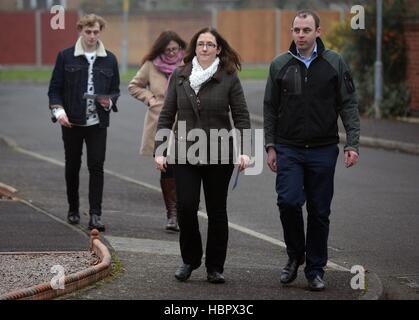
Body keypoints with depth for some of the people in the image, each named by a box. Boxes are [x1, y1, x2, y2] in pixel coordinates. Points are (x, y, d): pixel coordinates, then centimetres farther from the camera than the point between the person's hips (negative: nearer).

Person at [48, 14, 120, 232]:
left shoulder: (109, 59, 8)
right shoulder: (66, 57, 2)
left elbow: (115, 89, 15)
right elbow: (55, 88, 3)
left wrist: (109, 102, -7)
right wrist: (58, 110, -12)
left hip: (97, 123, 0)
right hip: (71, 122, 0)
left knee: (96, 167, -8)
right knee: (72, 166, 9)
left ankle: (95, 215, -10)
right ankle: (73, 210, 24)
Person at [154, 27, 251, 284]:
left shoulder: (229, 78, 0)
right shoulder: (180, 77, 6)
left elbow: (242, 117, -1)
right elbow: (167, 115, 8)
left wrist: (243, 151, -12)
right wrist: (159, 150, 1)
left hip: (219, 156, -1)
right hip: (185, 155, 1)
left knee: (216, 210, 5)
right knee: (186, 207, -8)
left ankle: (215, 267, 15)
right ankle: (190, 260, 13)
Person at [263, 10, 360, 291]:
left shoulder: (334, 64, 1)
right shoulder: (280, 65, 5)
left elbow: (349, 105, 1)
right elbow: (270, 108, 9)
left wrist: (352, 144, -7)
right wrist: (271, 146, 4)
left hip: (323, 150, 0)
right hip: (288, 149, 0)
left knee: (319, 212, 3)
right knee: (289, 202, -13)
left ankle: (315, 270, 14)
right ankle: (295, 256, 10)